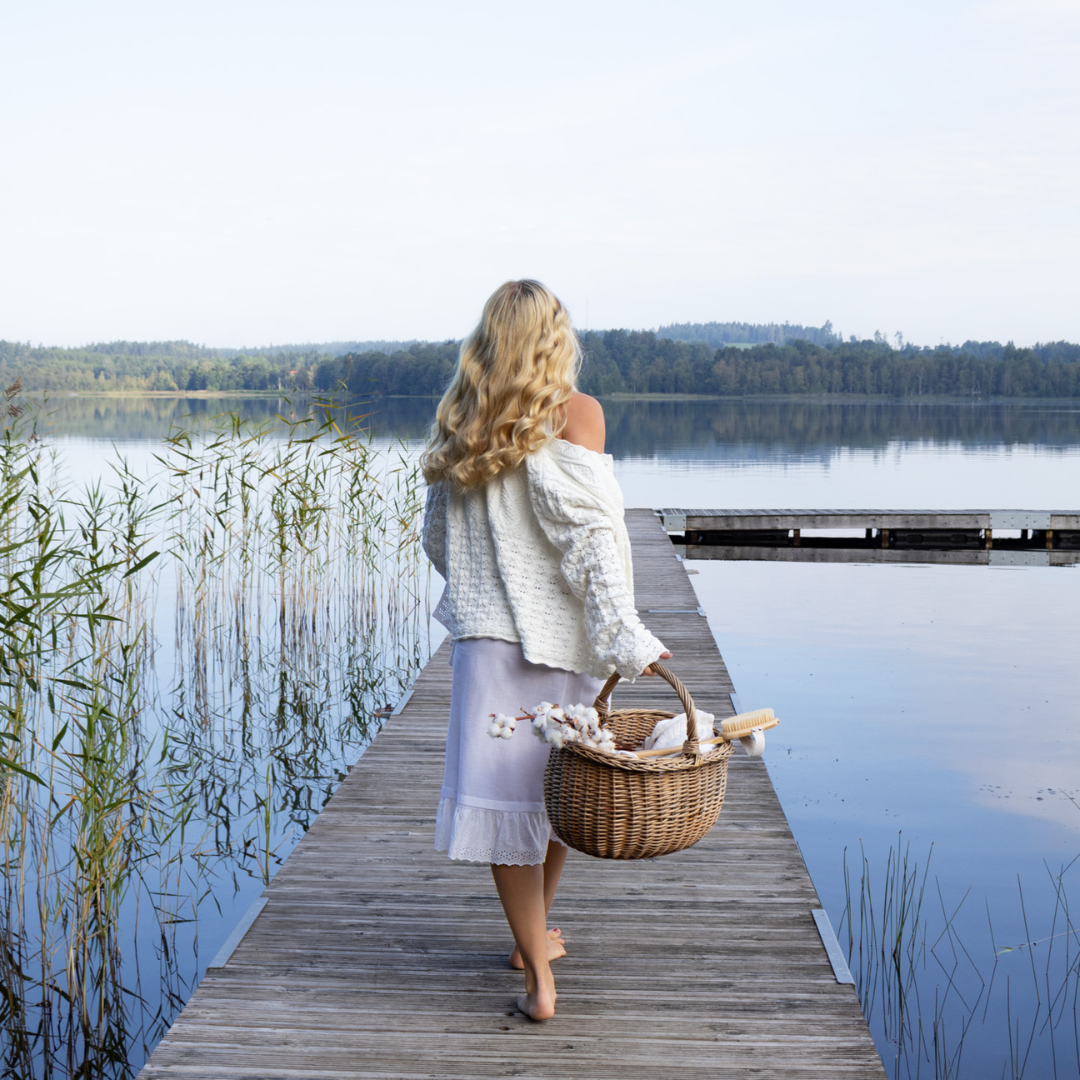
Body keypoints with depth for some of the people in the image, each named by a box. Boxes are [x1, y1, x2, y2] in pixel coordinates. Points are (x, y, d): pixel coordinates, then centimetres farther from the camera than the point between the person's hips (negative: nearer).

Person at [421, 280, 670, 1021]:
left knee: (506, 791, 2)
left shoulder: (460, 423, 6)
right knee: (560, 787, 17)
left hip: (487, 629, 2)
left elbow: (439, 538, 14)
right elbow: (588, 532, -16)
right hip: (561, 629, -2)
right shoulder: (575, 413, -6)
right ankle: (535, 937, 32)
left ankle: (538, 976, 1)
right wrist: (624, 636, -20)